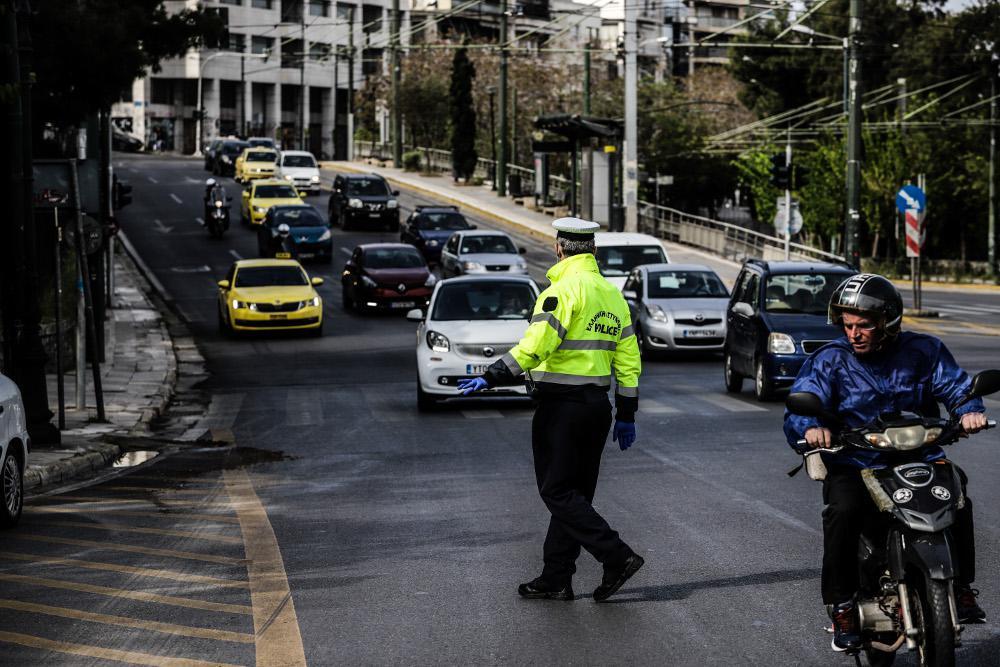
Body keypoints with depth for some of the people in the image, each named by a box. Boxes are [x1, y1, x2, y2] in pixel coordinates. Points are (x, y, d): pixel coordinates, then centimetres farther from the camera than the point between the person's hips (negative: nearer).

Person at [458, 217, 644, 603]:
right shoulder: (613, 295, 12)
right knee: (574, 494, 12)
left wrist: (491, 379, -20)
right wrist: (626, 416, 19)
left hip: (561, 406, -8)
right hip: (597, 405, 8)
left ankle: (617, 557, -12)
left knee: (558, 493, -3)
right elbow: (628, 361, 14)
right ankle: (556, 579, 15)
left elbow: (535, 346, -24)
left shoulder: (564, 289, -13)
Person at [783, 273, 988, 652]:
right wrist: (810, 426, -34)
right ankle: (841, 607, -17)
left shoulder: (922, 351, 5)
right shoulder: (829, 360, 1)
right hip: (852, 466, -1)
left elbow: (956, 385, 1)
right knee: (843, 511, -31)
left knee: (956, 495, -25)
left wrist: (970, 410, -24)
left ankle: (961, 587, -5)